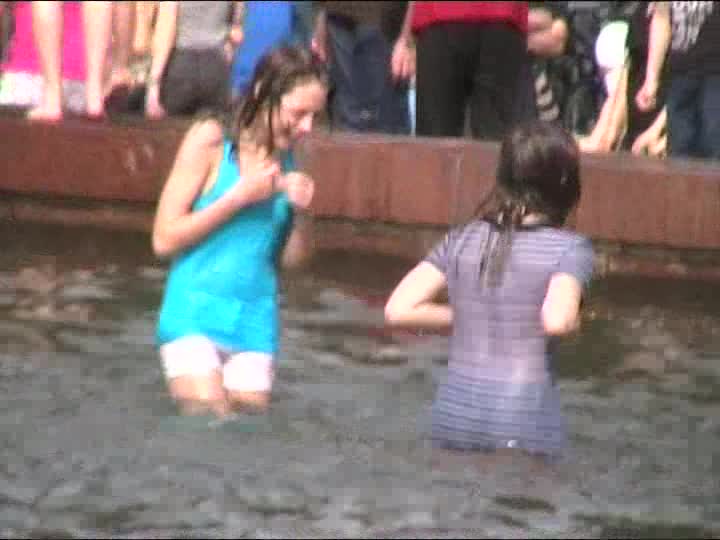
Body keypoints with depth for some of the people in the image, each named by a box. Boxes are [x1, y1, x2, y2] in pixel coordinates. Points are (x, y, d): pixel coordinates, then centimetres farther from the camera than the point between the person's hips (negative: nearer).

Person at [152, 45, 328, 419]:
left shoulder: (286, 160, 7)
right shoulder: (210, 140, -6)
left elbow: (292, 259, 14)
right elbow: (164, 238, -8)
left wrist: (301, 212, -6)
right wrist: (241, 196, -11)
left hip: (255, 324, 4)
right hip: (195, 314, -4)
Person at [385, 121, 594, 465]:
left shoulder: (462, 240, 7)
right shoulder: (569, 248, -6)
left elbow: (398, 310, -1)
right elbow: (556, 321, -23)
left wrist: (466, 317, 10)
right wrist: (574, 321, -1)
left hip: (455, 414, 4)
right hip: (524, 427, -4)